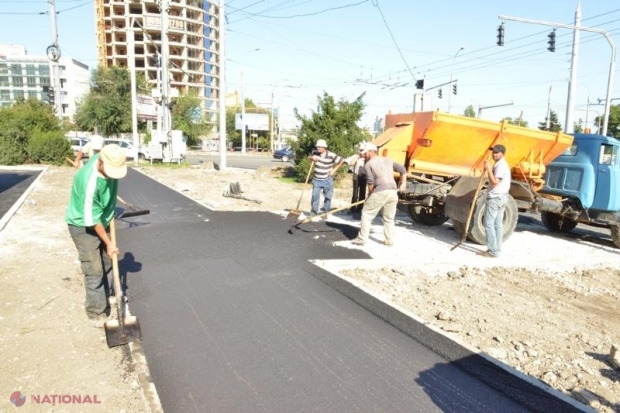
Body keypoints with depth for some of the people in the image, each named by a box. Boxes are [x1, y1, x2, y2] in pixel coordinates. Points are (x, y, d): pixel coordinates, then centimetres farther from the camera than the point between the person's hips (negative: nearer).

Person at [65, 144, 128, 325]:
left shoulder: (109, 160, -16)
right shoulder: (90, 182, -37)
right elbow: (92, 219, -27)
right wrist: (108, 243, -17)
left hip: (101, 221, 8)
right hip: (83, 226, -8)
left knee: (105, 264, 17)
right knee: (94, 271, -3)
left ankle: (95, 298, 36)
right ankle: (97, 312, 10)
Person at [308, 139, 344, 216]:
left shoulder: (331, 155, -16)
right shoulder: (315, 153, -3)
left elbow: (341, 161, -8)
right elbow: (309, 157, 18)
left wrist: (334, 170, -9)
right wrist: (312, 158, -6)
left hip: (327, 180, -2)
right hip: (317, 179, 3)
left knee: (327, 197, 7)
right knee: (315, 196, 1)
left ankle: (324, 212, 22)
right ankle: (313, 212, 10)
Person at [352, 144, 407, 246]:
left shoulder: (368, 164, 4)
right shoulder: (388, 160, 22)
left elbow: (371, 182, -4)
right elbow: (403, 169, 20)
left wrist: (370, 195, 8)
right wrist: (403, 184, 21)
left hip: (380, 192, -6)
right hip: (393, 192, 6)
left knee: (366, 214, 6)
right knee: (389, 218, 18)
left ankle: (362, 239, 6)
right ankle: (389, 240, 18)